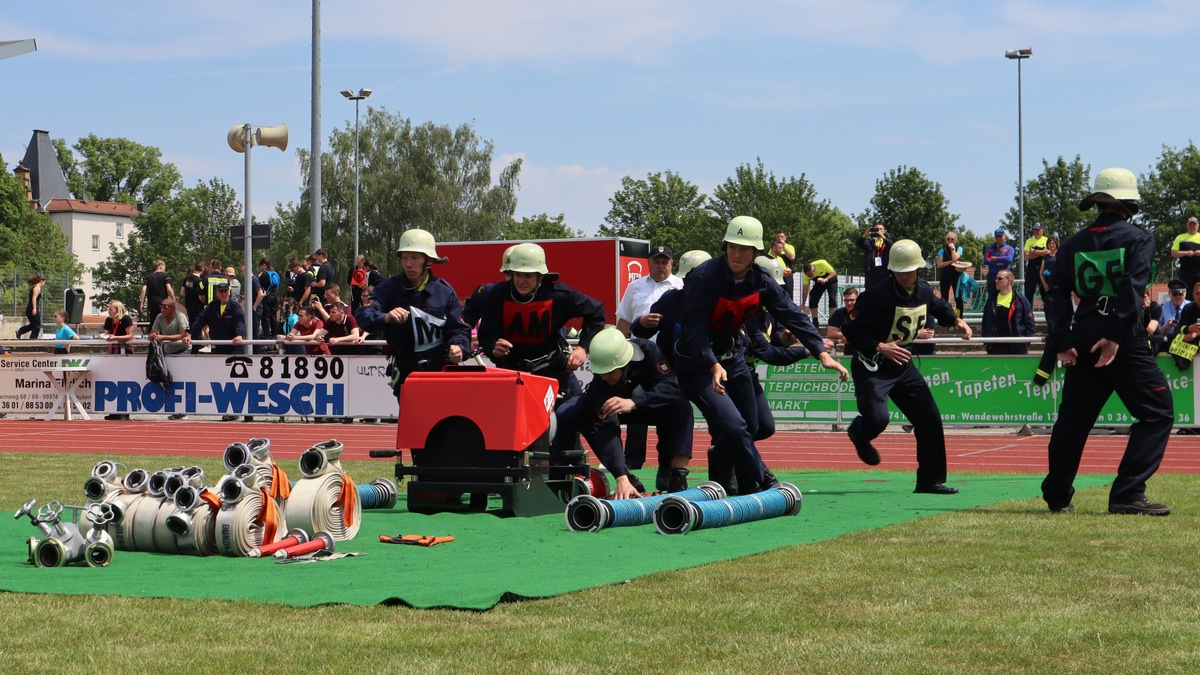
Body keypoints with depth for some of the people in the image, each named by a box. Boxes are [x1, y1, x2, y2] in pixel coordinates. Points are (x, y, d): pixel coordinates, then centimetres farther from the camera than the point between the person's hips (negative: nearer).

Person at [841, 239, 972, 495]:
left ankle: (930, 480, 16)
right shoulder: (877, 295, -21)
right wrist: (880, 347, -28)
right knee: (877, 419, -25)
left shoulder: (924, 291, 1)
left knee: (930, 419, 4)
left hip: (902, 365, 7)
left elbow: (939, 306, 26)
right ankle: (859, 434, 15)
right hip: (872, 366, -7)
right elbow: (849, 328, -19)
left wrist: (956, 320, 6)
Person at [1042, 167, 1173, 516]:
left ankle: (1057, 496, 22)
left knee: (1073, 418, 15)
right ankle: (1127, 494, -11)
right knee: (1157, 413, 0)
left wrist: (1062, 342, -2)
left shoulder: (1074, 244, 13)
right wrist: (1116, 336, -19)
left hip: (1083, 341, 5)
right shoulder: (1138, 238, -1)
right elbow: (1133, 288, -15)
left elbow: (1058, 293, 4)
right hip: (1126, 343, -5)